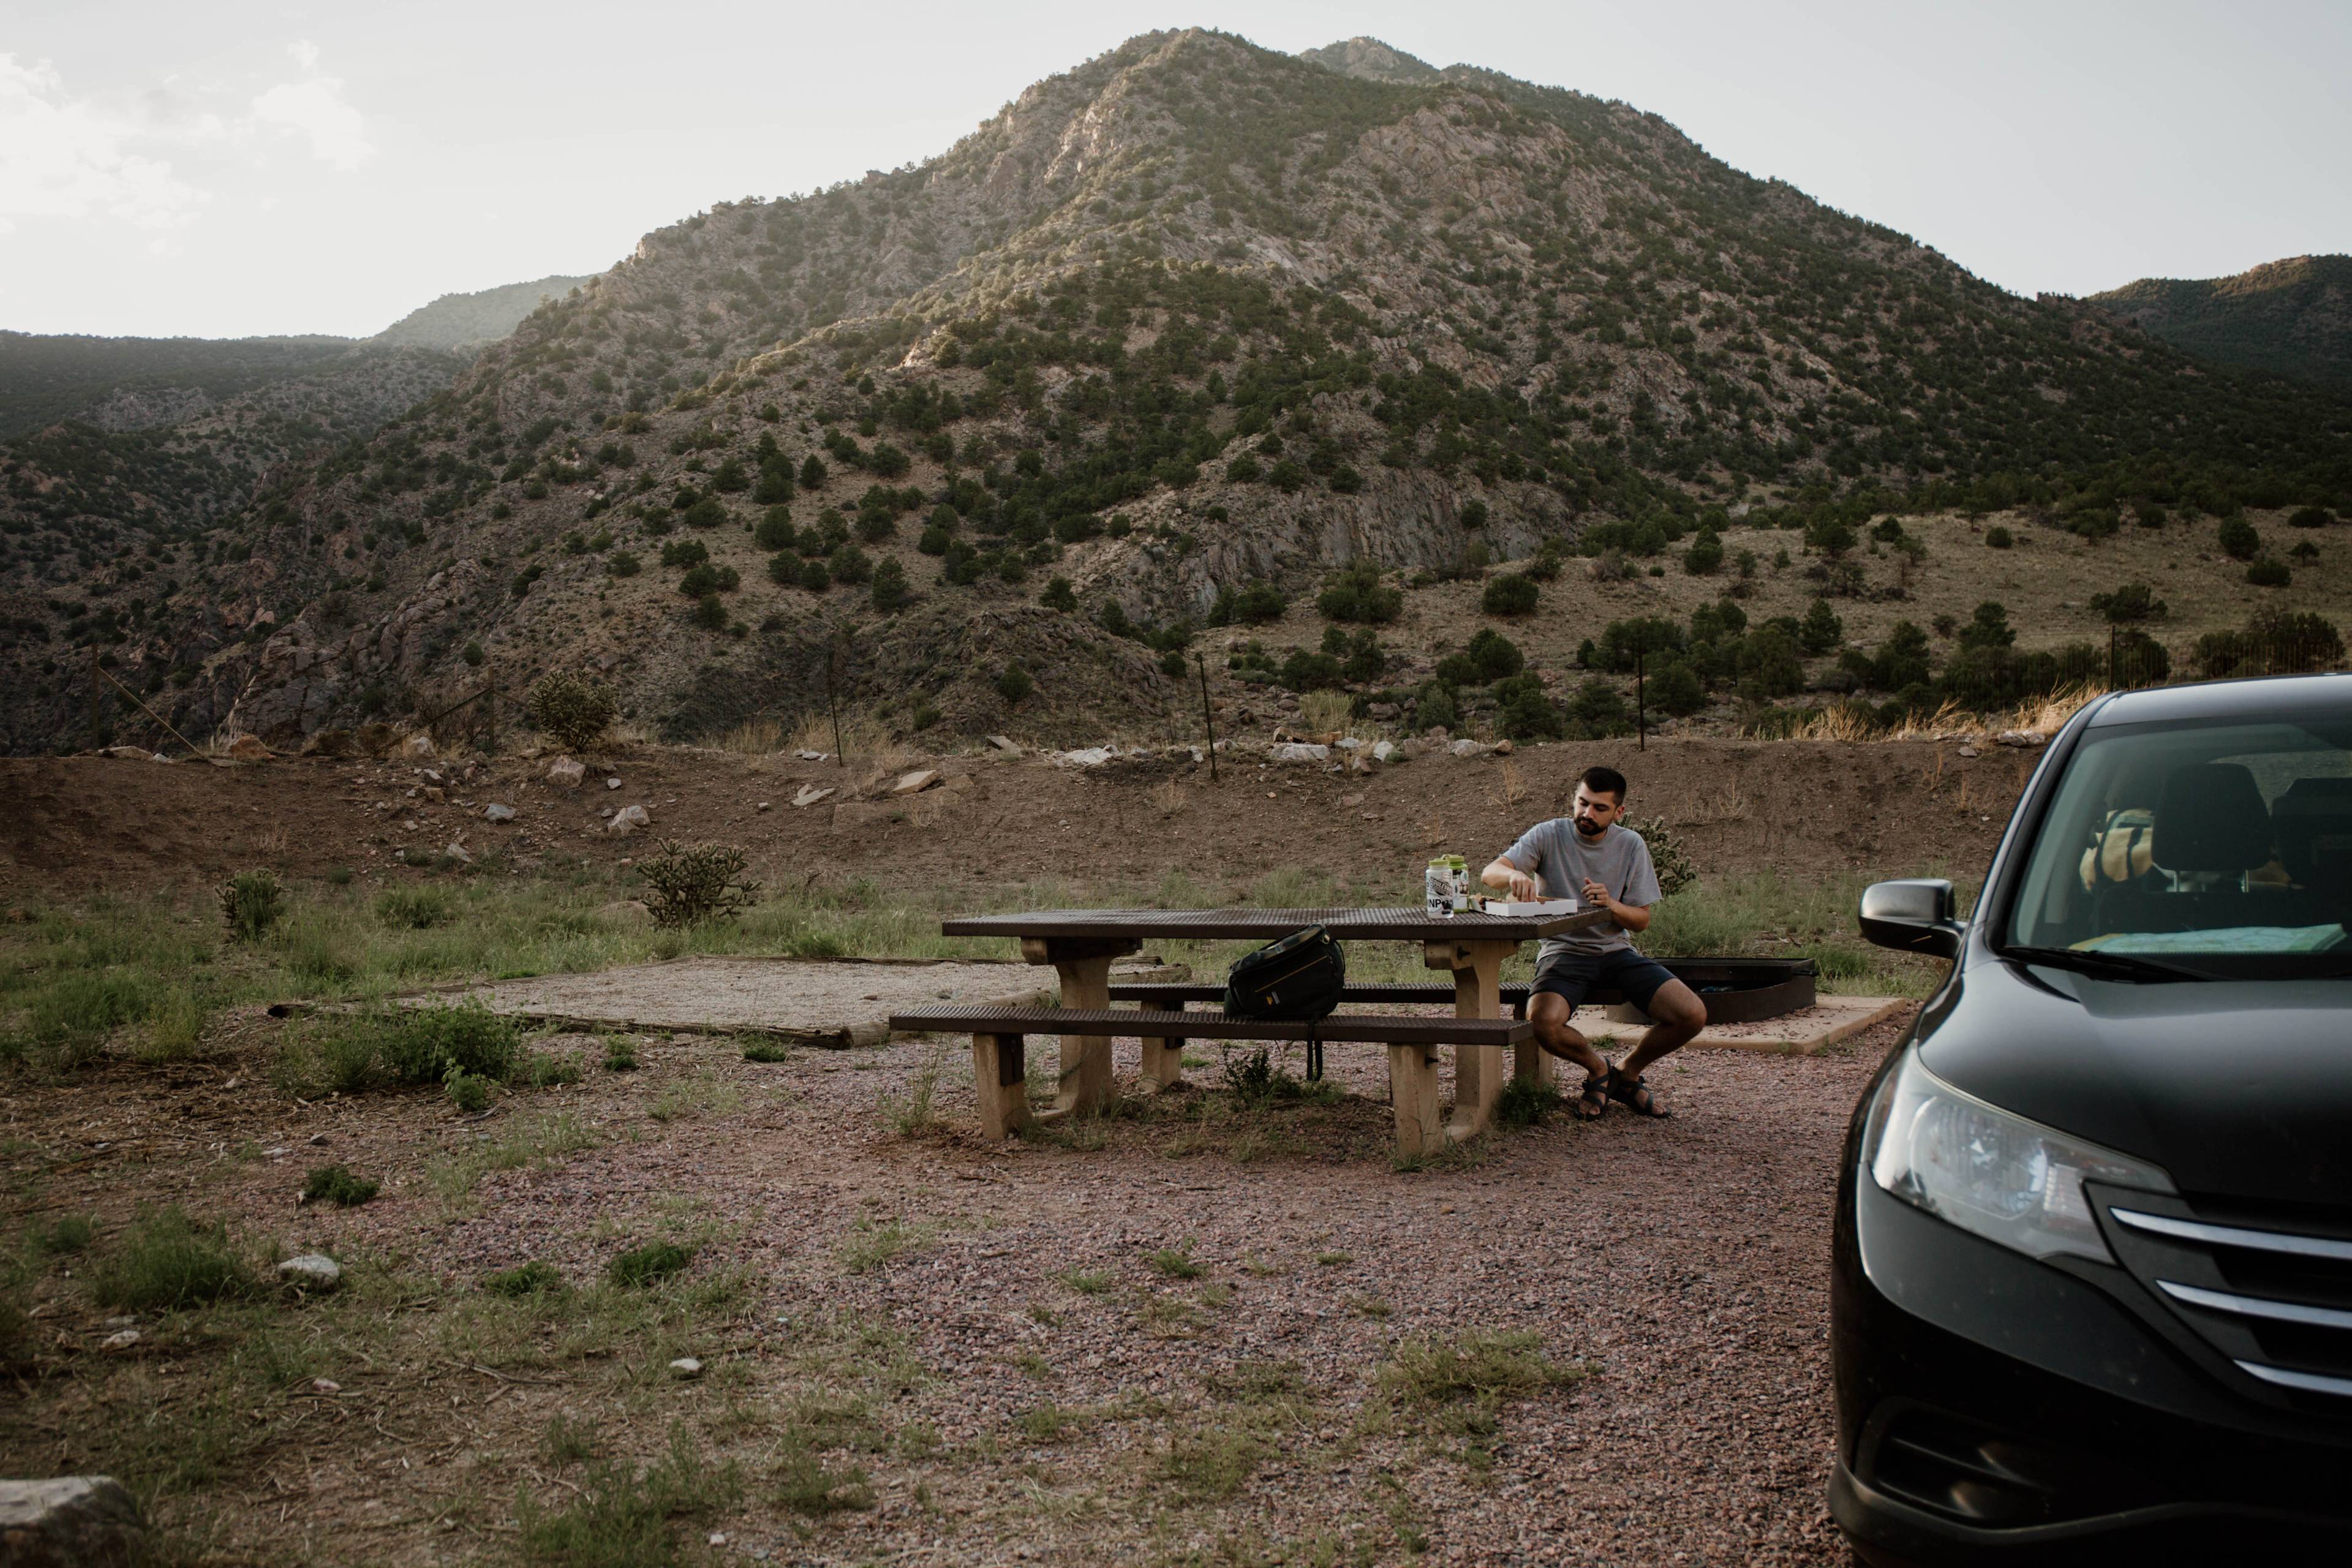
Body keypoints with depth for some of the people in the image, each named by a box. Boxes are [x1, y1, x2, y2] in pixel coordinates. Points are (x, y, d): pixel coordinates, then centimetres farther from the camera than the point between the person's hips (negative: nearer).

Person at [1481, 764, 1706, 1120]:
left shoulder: (1631, 846, 2)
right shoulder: (1549, 835, -5)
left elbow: (1641, 921, 3)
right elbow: (1490, 873, -16)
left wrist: (1611, 905, -19)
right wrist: (1514, 875, -40)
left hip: (1616, 950, 3)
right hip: (1564, 949, -2)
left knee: (1692, 1015, -17)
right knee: (1543, 1022, -34)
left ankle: (1628, 1073, 13)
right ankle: (1597, 1067, 2)